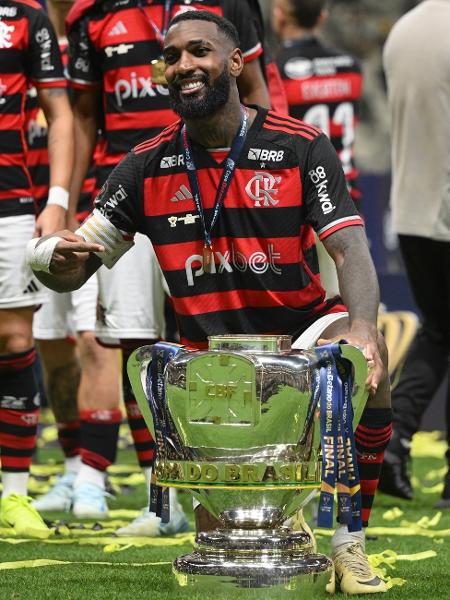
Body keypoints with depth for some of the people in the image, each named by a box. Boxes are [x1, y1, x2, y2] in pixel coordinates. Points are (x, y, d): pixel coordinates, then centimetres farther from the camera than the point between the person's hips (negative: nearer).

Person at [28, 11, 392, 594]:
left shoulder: (300, 147, -7)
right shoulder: (146, 167, 0)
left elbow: (349, 248, -17)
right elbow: (71, 269, 3)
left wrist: (361, 327, -38)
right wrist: (57, 256, -23)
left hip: (301, 327, -2)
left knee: (364, 360, -37)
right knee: (221, 538, -15)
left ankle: (348, 541, -20)